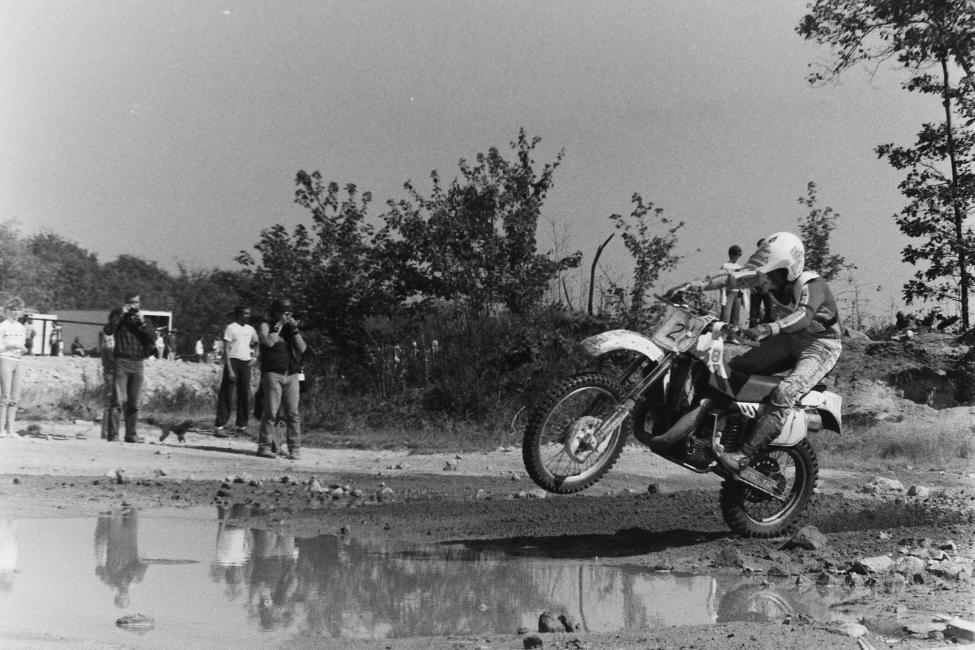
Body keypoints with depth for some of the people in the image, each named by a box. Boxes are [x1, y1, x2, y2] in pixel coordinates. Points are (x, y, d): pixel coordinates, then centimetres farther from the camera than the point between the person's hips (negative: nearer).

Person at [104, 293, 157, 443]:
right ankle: (112, 434, -11)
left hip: (138, 363, 4)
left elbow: (153, 339, 1)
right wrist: (121, 315, -12)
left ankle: (131, 434, 10)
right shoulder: (118, 317, 8)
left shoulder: (145, 321, 16)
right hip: (121, 361, -4)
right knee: (119, 399, -11)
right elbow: (108, 331, -11)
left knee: (134, 402, 5)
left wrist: (142, 323, -10)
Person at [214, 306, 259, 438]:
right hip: (233, 362, -6)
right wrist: (230, 370, -17)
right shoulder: (231, 328, -6)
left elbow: (256, 343, 31)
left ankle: (242, 425, 17)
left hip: (246, 364, 6)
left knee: (245, 395, 8)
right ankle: (219, 426, -6)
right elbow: (226, 350, -10)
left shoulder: (250, 329, 12)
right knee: (226, 395, -7)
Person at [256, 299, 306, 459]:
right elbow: (269, 342, -14)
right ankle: (264, 447, -1)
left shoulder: (292, 327, 19)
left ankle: (294, 449, -1)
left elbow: (302, 348, 8)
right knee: (270, 412, -8)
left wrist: (294, 329, -2)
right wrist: (279, 324, -8)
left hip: (292, 375, 4)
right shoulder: (265, 326, 6)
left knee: (293, 413, -2)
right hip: (273, 374, -4)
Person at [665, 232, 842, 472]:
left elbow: (803, 316, -45)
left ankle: (745, 455, -37)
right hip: (788, 340, 8)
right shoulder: (772, 278, -4)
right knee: (735, 368, -2)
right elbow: (732, 278, -6)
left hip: (820, 346, -8)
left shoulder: (812, 286, -26)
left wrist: (769, 328, -62)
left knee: (785, 392, -32)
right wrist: (691, 286, -15)